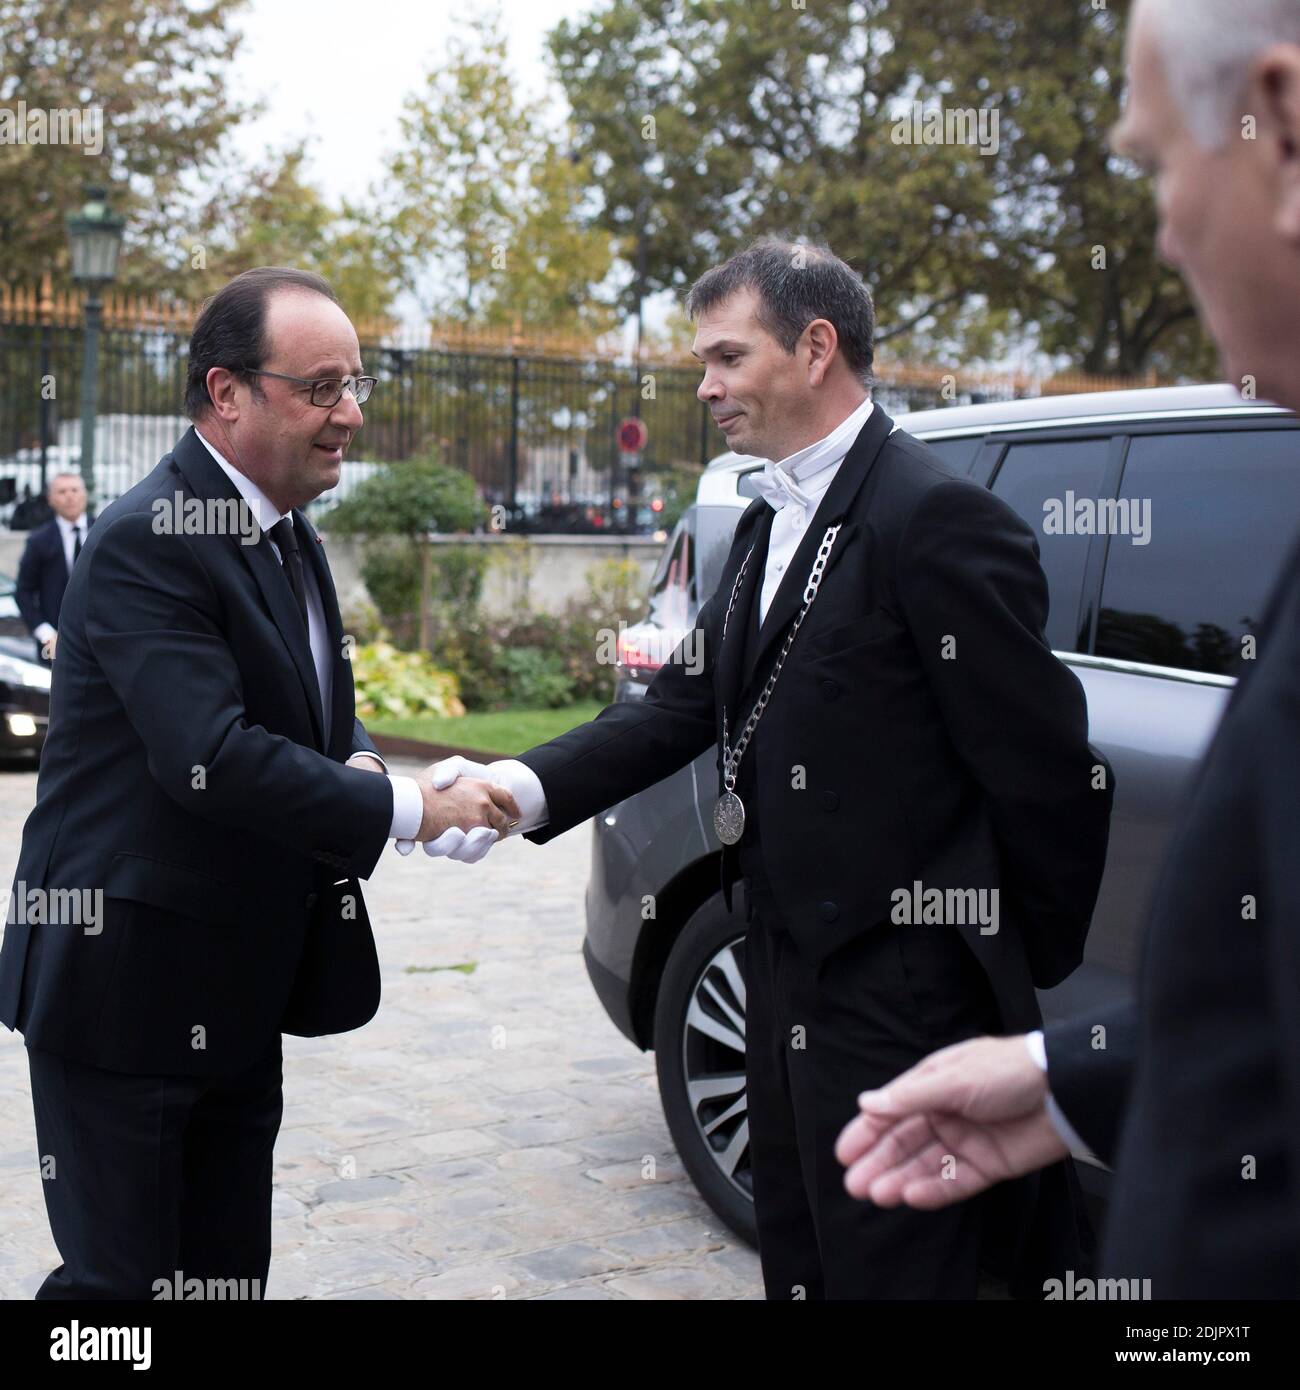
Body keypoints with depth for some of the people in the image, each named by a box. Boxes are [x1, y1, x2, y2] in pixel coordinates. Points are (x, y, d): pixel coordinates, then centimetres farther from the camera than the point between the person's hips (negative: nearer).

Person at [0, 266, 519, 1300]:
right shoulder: (148, 543, -19)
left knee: (229, 1269, 17)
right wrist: (406, 808, -22)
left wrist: (355, 763, -7)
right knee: (123, 1275, 1)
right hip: (127, 986, -9)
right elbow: (211, 755, -29)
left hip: (237, 995, 9)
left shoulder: (291, 540, 11)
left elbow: (322, 710, 17)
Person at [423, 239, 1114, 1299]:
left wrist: (1034, 963, -8)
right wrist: (525, 785, -6)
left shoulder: (935, 515, -17)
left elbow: (1042, 763, -17)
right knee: (800, 1258, 20)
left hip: (895, 988, -9)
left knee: (886, 1264, 3)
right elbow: (687, 702, 7)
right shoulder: (771, 524, 13)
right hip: (788, 967, 9)